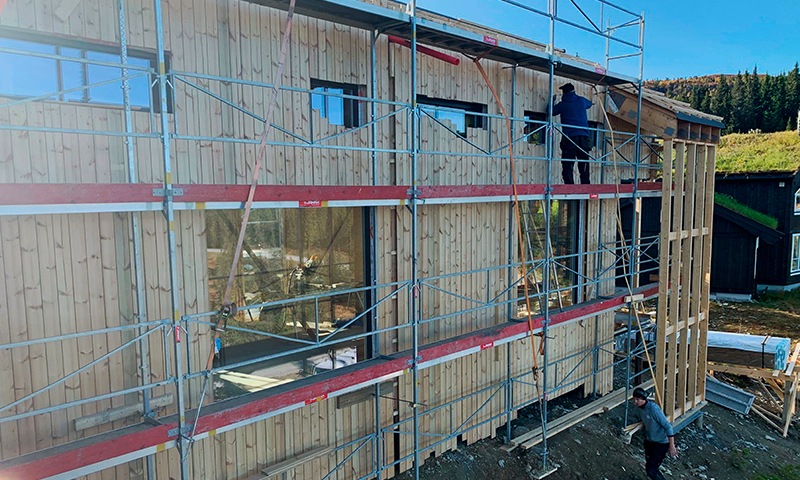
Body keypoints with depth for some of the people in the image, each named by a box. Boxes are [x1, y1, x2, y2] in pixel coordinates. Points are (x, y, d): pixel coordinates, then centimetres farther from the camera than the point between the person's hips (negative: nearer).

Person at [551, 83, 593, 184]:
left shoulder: (563, 104, 3)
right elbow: (589, 104, 34)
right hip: (584, 136, 4)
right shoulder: (582, 100, 13)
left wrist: (552, 101, 32)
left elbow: (551, 111, 15)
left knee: (567, 165, -3)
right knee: (584, 166, 8)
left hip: (570, 136, -4)